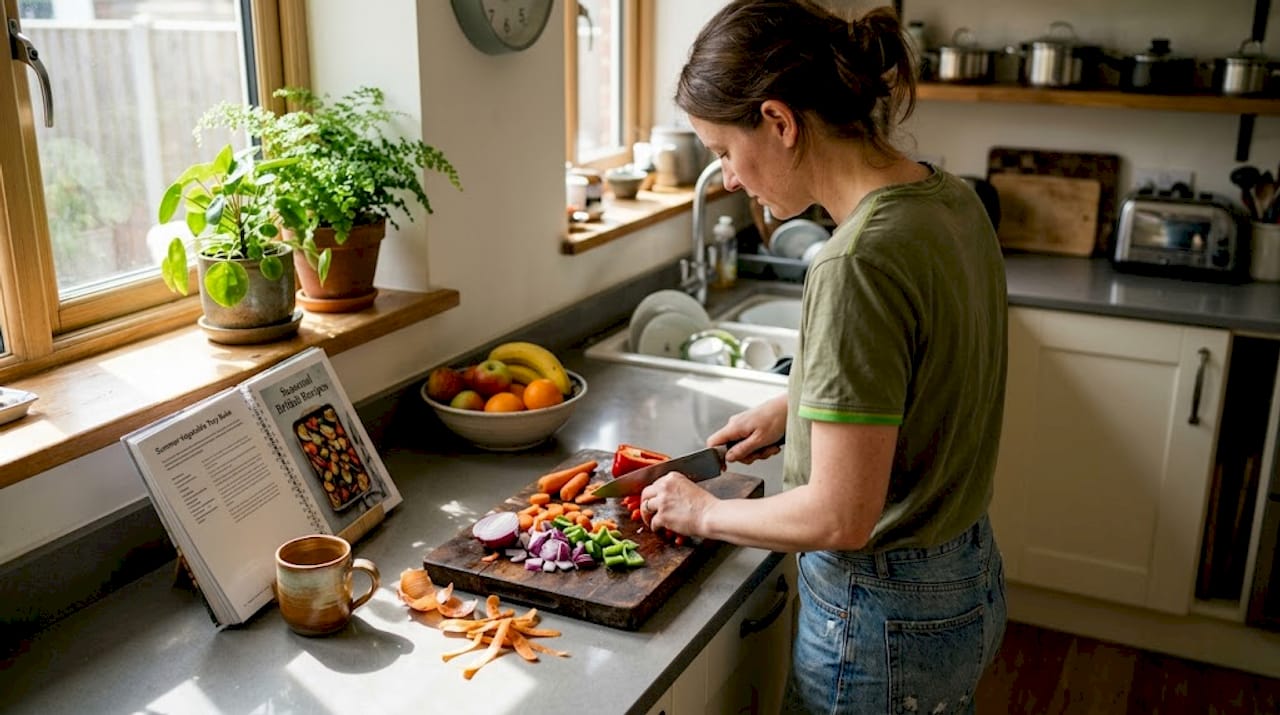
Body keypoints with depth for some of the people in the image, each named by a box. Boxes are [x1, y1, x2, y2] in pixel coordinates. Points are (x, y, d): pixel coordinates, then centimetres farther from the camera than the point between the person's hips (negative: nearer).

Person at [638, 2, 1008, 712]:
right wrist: (797, 402, 8)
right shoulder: (951, 200, -2)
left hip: (884, 622, -8)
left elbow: (841, 517, -27)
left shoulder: (857, 264, -30)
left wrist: (705, 513, -11)